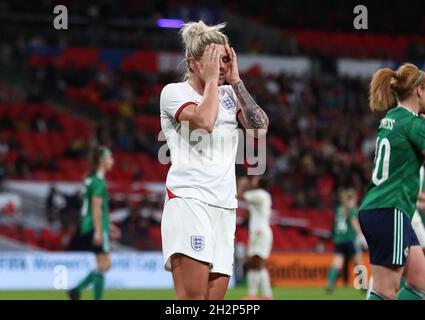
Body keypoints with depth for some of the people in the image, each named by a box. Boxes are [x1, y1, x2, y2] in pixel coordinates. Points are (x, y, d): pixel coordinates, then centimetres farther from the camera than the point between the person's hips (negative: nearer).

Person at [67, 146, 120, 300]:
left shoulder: (91, 179, 16)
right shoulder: (99, 181, -13)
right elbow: (96, 207, -19)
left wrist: (107, 225, 27)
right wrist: (98, 231, -23)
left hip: (88, 228, 10)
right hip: (96, 228, -10)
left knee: (105, 265, 13)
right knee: (103, 266, -5)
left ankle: (76, 290, 9)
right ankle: (98, 298, -3)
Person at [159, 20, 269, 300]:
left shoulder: (229, 93, 18)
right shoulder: (174, 92, 2)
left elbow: (260, 127, 3)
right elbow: (204, 120, -17)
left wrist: (235, 80, 4)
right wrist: (210, 80, -3)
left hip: (225, 208, 6)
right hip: (188, 201, -5)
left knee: (215, 296, -4)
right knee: (193, 295, -19)